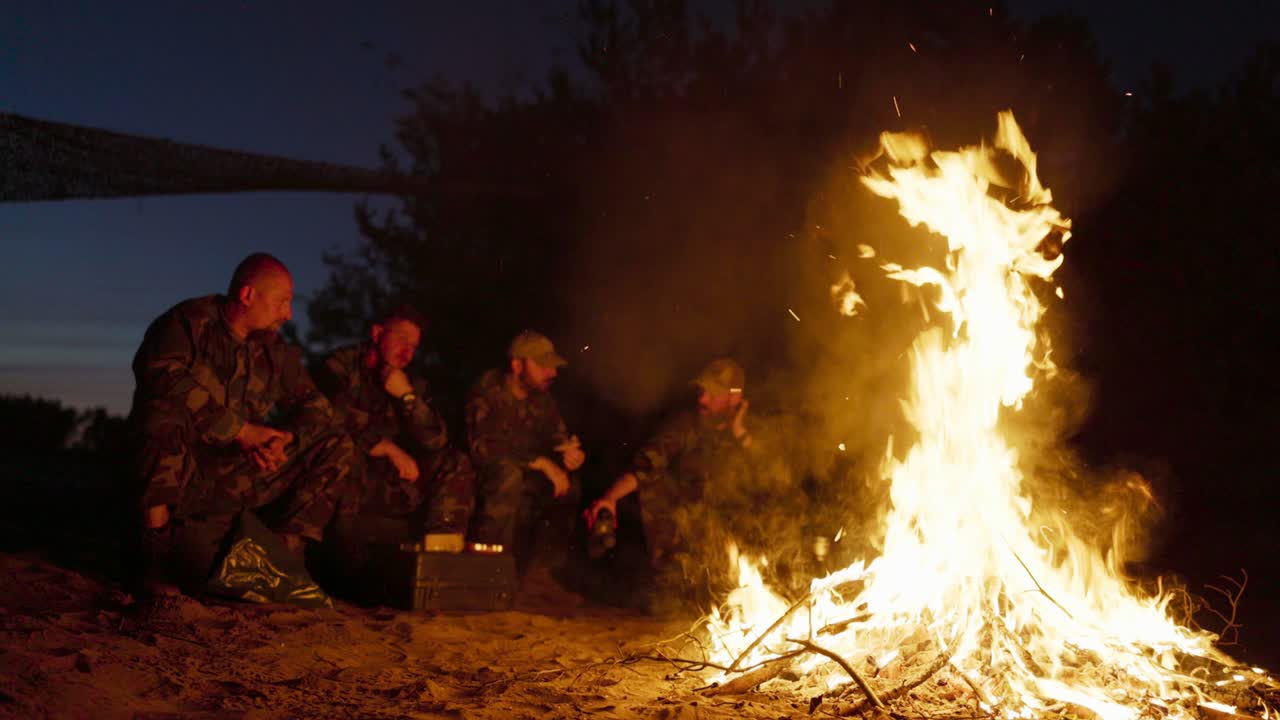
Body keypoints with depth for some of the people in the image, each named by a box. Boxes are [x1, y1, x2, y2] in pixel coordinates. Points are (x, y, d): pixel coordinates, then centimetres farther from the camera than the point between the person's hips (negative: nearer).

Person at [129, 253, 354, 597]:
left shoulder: (273, 348, 11)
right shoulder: (189, 321, -6)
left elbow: (316, 405, 6)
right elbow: (164, 376, -25)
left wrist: (284, 438, -16)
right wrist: (240, 430, -26)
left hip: (236, 480, 5)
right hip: (176, 476, -5)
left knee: (337, 447, -5)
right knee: (165, 415, -36)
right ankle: (154, 557, -24)